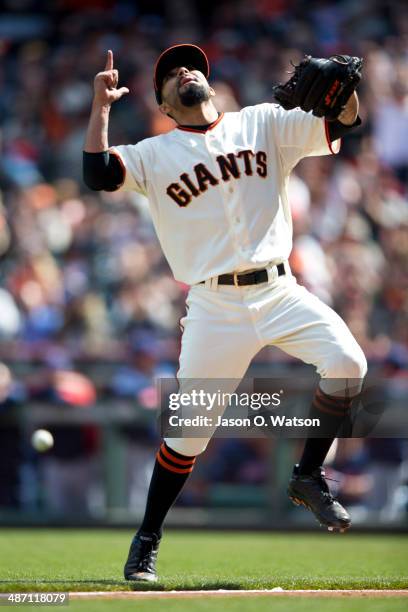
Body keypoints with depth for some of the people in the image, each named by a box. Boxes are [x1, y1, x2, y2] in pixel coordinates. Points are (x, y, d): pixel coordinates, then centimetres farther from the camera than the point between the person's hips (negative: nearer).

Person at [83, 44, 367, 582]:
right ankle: (148, 539, 16)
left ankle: (309, 477, -1)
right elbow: (99, 175, -9)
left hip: (279, 292, 2)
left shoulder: (263, 124, 12)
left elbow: (342, 122, 3)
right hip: (215, 308, -2)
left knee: (347, 362, -21)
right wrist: (101, 107, -10)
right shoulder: (154, 155, 8)